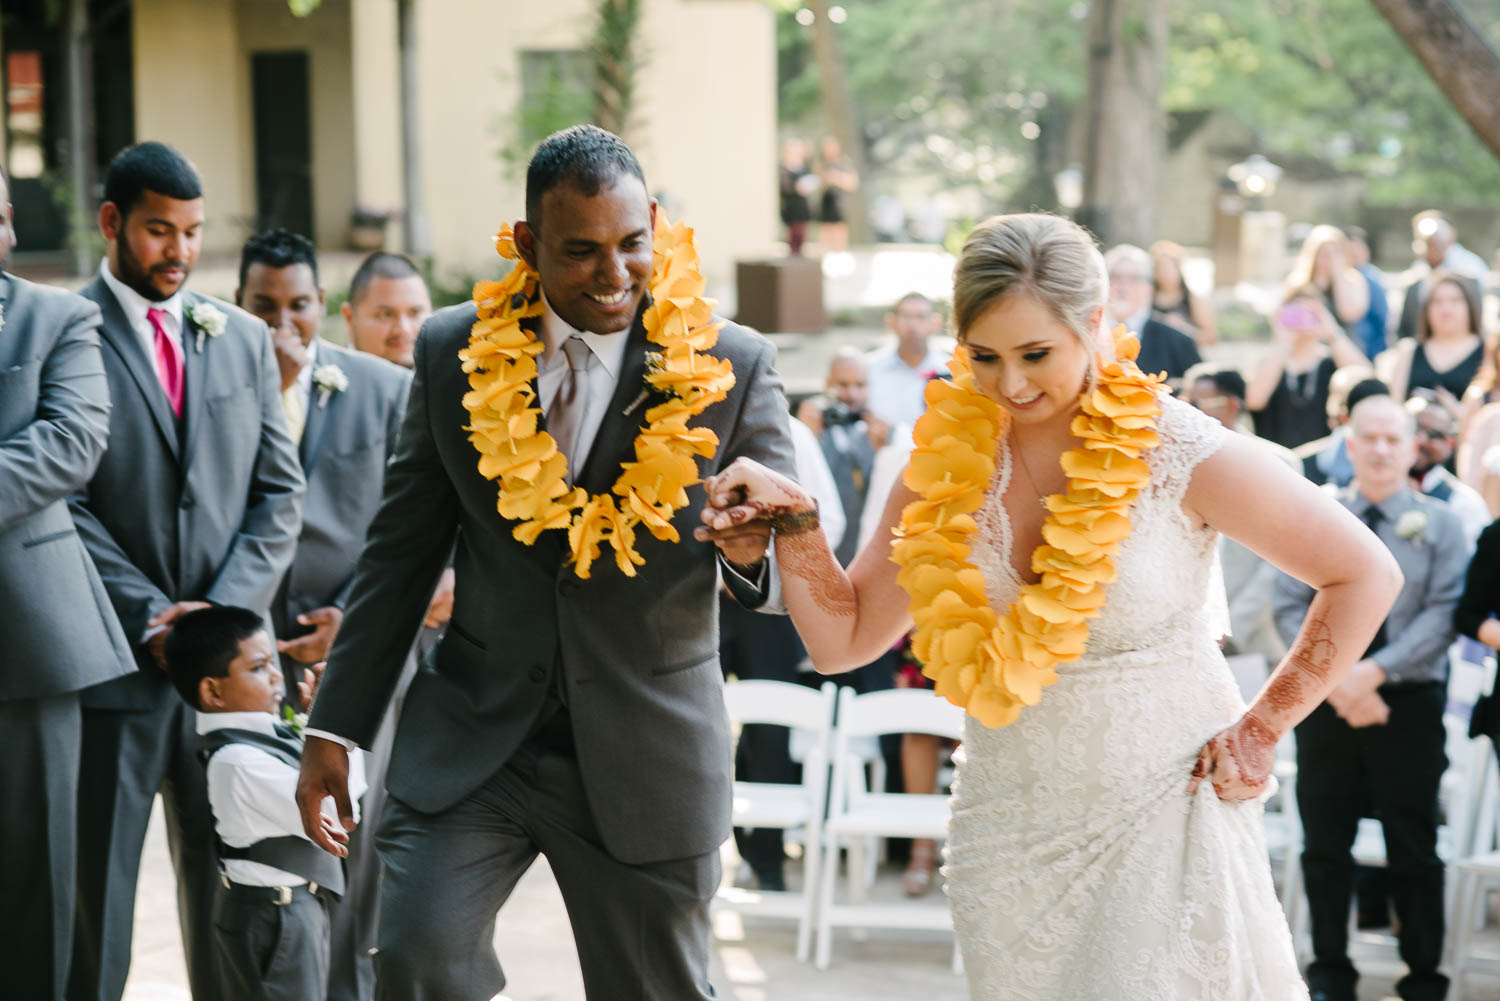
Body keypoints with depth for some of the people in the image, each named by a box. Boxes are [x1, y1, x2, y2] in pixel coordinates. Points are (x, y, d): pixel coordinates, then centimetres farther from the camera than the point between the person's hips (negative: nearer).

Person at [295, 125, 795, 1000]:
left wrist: (750, 551, -34)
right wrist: (336, 726, 5)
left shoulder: (733, 365, -7)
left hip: (646, 754, -1)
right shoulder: (454, 352, 0)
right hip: (472, 735, 1)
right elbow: (402, 550, 6)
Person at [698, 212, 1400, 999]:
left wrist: (1261, 730, -7)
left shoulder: (1183, 455, -14)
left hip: (1163, 818, -4)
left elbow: (1364, 575, -7)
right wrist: (795, 524, -12)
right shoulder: (949, 458, -1)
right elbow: (844, 638, 3)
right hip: (1008, 835, 4)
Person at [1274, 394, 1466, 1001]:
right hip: (1325, 702, 2)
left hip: (1409, 703, -2)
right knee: (1325, 843, 6)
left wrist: (1375, 671, -19)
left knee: (1413, 847, 2)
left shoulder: (1438, 525, 1)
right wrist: (1335, 678, -14)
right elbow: (1291, 610, 0)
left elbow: (1443, 614, -8)